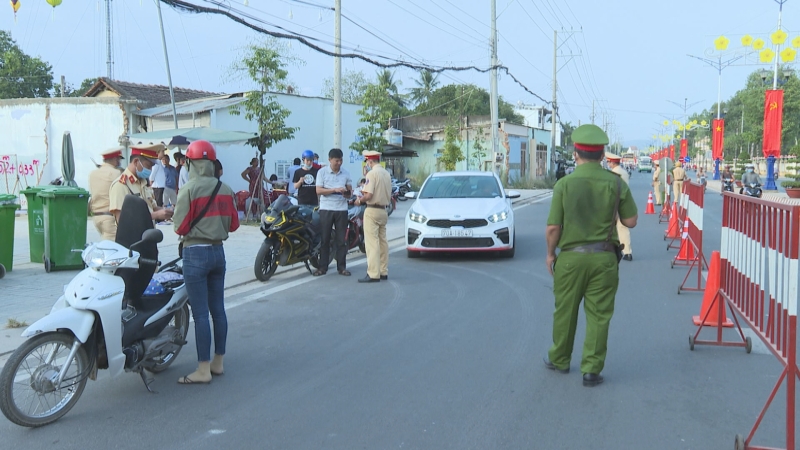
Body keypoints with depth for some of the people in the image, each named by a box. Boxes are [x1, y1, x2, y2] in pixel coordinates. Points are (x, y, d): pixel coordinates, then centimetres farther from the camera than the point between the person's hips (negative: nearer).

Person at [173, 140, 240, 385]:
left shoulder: (189, 189, -12)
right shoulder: (225, 189, 4)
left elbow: (181, 227, -12)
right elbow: (233, 224, 8)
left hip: (196, 253, -6)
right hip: (218, 251, 6)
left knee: (200, 313, -3)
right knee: (218, 309, 12)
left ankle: (203, 370, 2)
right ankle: (218, 362, 21)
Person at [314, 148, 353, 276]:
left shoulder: (346, 173, 8)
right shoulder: (322, 172, 0)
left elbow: (349, 191, 12)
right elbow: (318, 191, -7)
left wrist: (347, 193, -13)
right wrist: (335, 190, -18)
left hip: (341, 209, 2)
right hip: (326, 209, -2)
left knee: (341, 239, 5)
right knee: (324, 239, 2)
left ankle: (341, 267, 11)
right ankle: (322, 267, 8)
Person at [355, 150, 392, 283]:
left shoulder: (372, 173, -13)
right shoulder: (387, 174, 11)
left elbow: (369, 195, -21)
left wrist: (360, 200, -2)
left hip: (372, 211, -8)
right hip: (383, 211, 8)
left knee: (372, 243, -8)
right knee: (383, 242, 12)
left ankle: (373, 274, -10)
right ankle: (383, 272, 16)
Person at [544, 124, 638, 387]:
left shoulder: (564, 185, -9)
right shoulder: (616, 183, -5)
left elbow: (553, 227, -10)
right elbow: (631, 221, 1)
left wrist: (550, 253, 6)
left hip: (571, 256, 0)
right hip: (604, 257, 1)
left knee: (565, 312, 14)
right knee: (598, 316, 6)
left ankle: (560, 360, 30)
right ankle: (591, 370, 8)